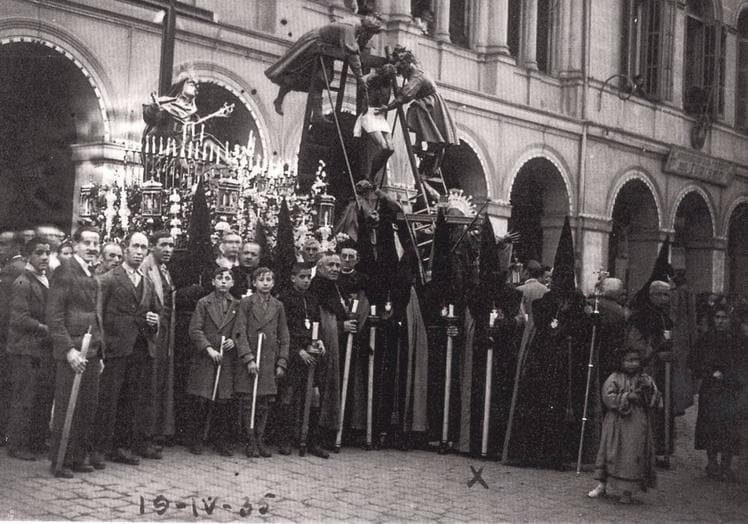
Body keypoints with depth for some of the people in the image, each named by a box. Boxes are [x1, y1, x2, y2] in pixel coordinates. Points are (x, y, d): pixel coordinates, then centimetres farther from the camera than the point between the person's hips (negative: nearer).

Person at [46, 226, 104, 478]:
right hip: (72, 352, -8)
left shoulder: (92, 275, 16)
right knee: (66, 409, -2)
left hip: (91, 353, 8)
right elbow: (54, 315, -14)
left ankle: (80, 457, 19)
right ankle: (60, 461, 7)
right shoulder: (64, 272, -9)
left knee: (89, 408, 10)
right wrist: (69, 350, -20)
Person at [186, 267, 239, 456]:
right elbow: (195, 330, -2)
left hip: (227, 360, 2)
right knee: (201, 401, -4)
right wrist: (209, 349, -12)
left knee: (224, 402, 0)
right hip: (205, 359, -2)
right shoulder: (204, 303, 4)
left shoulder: (237, 305, 11)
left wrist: (234, 341, -5)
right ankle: (195, 441, 9)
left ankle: (221, 441, 11)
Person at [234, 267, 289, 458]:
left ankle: (260, 441, 13)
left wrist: (282, 363, 4)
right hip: (249, 360, -3)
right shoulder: (246, 303, 0)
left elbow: (284, 337, 11)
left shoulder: (278, 306, 10)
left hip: (269, 361, 3)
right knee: (248, 403, -1)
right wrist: (249, 359, -13)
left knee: (265, 403, 4)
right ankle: (251, 442, 7)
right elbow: (240, 333, -5)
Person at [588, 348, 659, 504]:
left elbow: (655, 399, 5)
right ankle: (602, 486, 12)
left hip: (638, 425, 1)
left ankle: (627, 491, 6)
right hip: (616, 423, -1)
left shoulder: (646, 379, 9)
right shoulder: (615, 378, 2)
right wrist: (627, 397, -15)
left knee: (633, 455, -1)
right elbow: (608, 397, -9)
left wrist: (647, 390, -13)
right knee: (612, 453, 2)